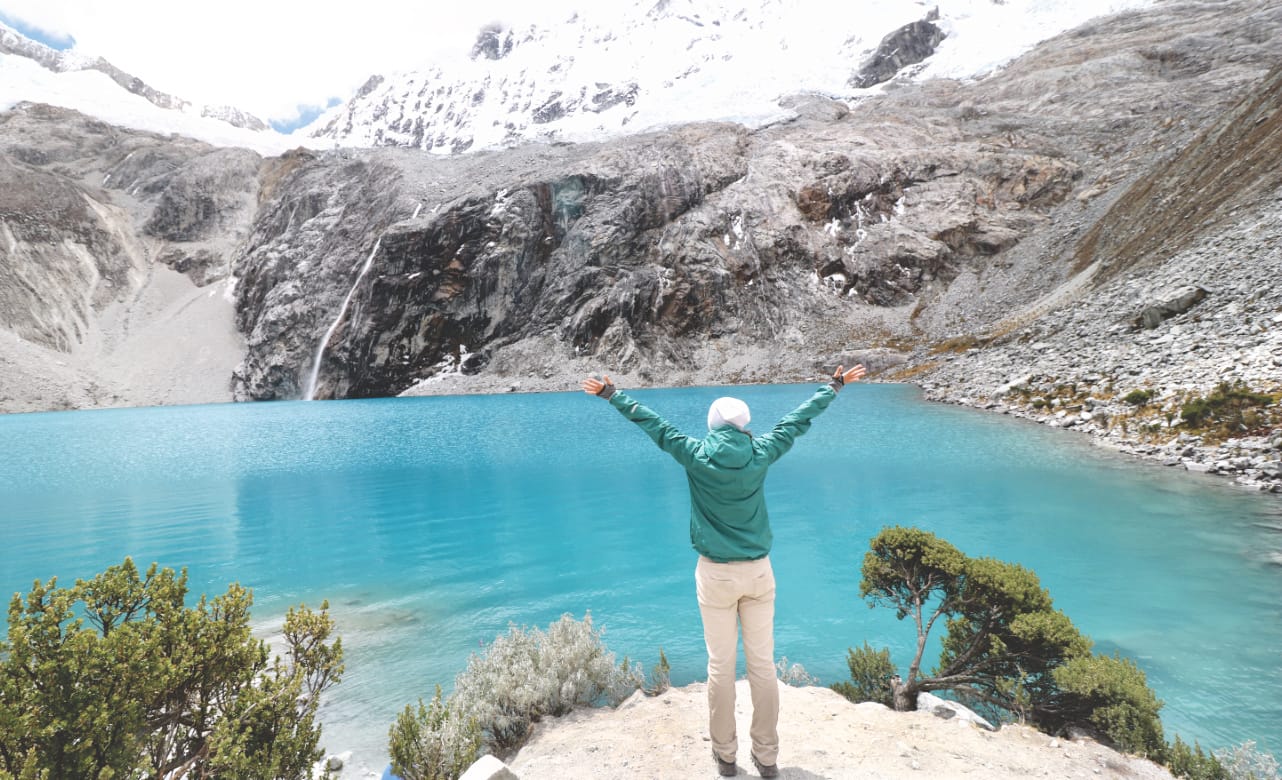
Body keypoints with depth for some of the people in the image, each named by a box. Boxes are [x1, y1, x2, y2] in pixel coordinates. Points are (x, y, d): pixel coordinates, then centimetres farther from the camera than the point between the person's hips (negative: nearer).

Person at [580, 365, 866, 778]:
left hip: (716, 574, -1)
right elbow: (799, 418, 7)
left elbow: (652, 423, 0)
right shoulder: (760, 453, -5)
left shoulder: (695, 454, -9)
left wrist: (611, 394, 11)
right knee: (763, 664, 9)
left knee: (721, 666, 8)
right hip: (759, 572, 2)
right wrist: (834, 386, 20)